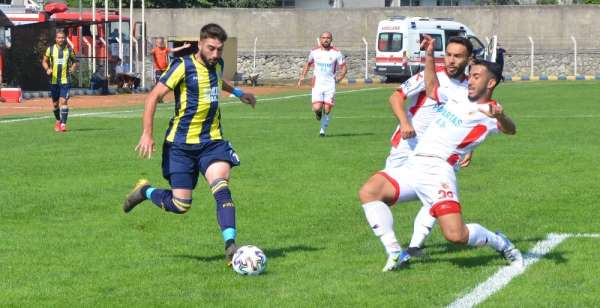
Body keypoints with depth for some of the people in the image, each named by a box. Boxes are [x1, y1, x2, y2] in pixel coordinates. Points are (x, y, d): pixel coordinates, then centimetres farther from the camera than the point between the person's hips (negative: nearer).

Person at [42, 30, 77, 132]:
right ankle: (58, 121, 34)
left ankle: (63, 124, -17)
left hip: (65, 80, -2)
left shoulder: (69, 50, 2)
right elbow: (44, 61, 12)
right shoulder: (50, 49, 3)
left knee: (63, 101, -16)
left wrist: (73, 68, -7)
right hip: (54, 80, 2)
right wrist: (47, 69, -8)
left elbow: (74, 62, 14)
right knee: (55, 103, 10)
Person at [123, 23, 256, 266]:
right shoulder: (184, 66, -13)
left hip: (212, 141, 4)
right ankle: (145, 191, 26)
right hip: (181, 144, -4)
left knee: (221, 188, -21)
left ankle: (230, 246, -24)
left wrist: (237, 92, 41)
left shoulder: (217, 65, 7)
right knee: (181, 205, -4)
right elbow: (154, 96, -14)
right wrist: (147, 134, -20)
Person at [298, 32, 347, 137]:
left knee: (327, 110, -5)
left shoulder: (336, 53, -2)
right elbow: (308, 63, 20)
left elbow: (344, 68, 6)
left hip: (330, 85, 0)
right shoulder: (314, 52, 3)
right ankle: (318, 112, 23)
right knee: (317, 108, -14)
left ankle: (323, 130, 15)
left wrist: (339, 78, -8)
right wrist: (303, 76, 9)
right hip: (317, 84, 1)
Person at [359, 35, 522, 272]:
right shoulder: (457, 97, 20)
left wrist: (501, 118, -43)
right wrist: (429, 57, 30)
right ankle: (395, 253, -7)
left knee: (456, 235, -21)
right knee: (368, 193, -15)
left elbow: (510, 130, -21)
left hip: (437, 170, -7)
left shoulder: (487, 112, -2)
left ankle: (500, 243, 11)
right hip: (413, 166, 7)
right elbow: (431, 89, 40)